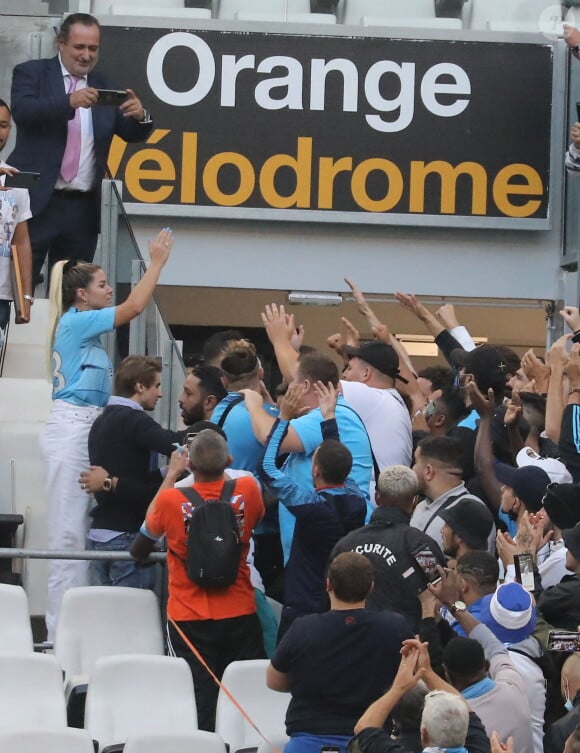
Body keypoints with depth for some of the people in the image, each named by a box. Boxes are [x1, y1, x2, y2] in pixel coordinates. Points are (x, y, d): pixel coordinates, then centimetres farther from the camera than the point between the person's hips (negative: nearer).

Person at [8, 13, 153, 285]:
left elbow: (133, 133, 11)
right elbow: (22, 111, -16)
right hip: (37, 201, -4)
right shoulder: (32, 73, 2)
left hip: (82, 208, 4)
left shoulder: (104, 87, 14)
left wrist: (140, 116, -13)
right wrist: (69, 102, -31)